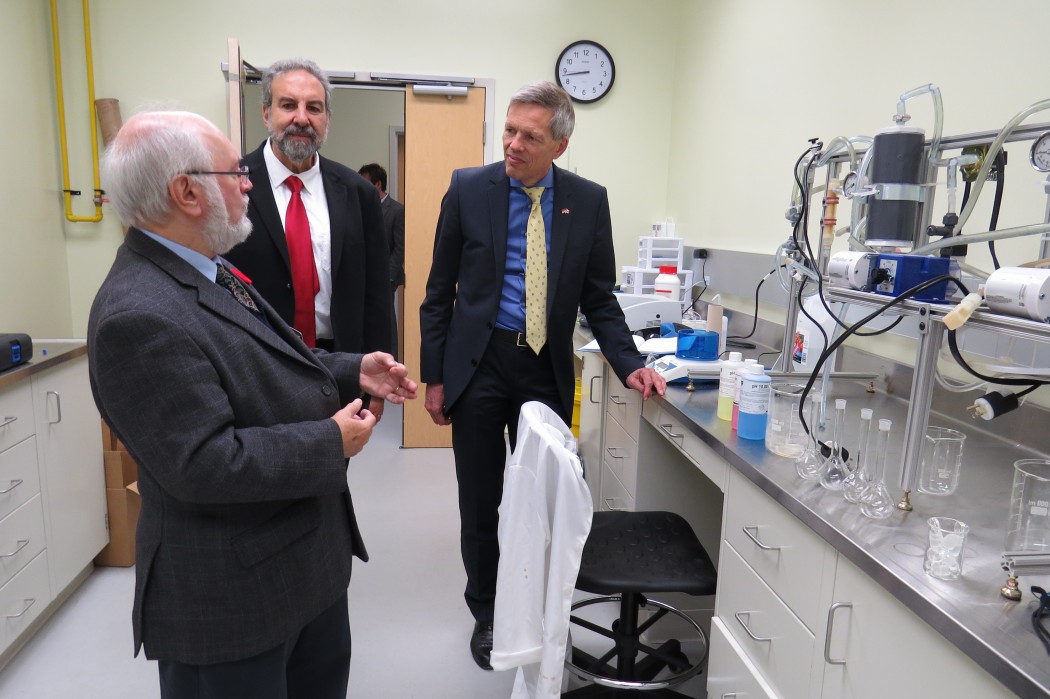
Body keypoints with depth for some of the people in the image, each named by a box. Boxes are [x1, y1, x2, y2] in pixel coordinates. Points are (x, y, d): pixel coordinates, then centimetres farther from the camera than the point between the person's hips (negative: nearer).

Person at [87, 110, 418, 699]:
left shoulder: (207, 270, 5)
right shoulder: (140, 316, -27)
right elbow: (204, 465, -30)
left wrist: (352, 372, 1)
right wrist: (332, 443, -21)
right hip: (233, 594, -9)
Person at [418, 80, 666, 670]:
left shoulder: (589, 201, 0)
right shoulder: (469, 188, -3)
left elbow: (599, 298, 4)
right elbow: (440, 291, 1)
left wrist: (630, 364, -10)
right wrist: (435, 376, 0)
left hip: (547, 370, 1)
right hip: (478, 364, 0)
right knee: (480, 501, 11)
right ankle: (486, 614, 33)